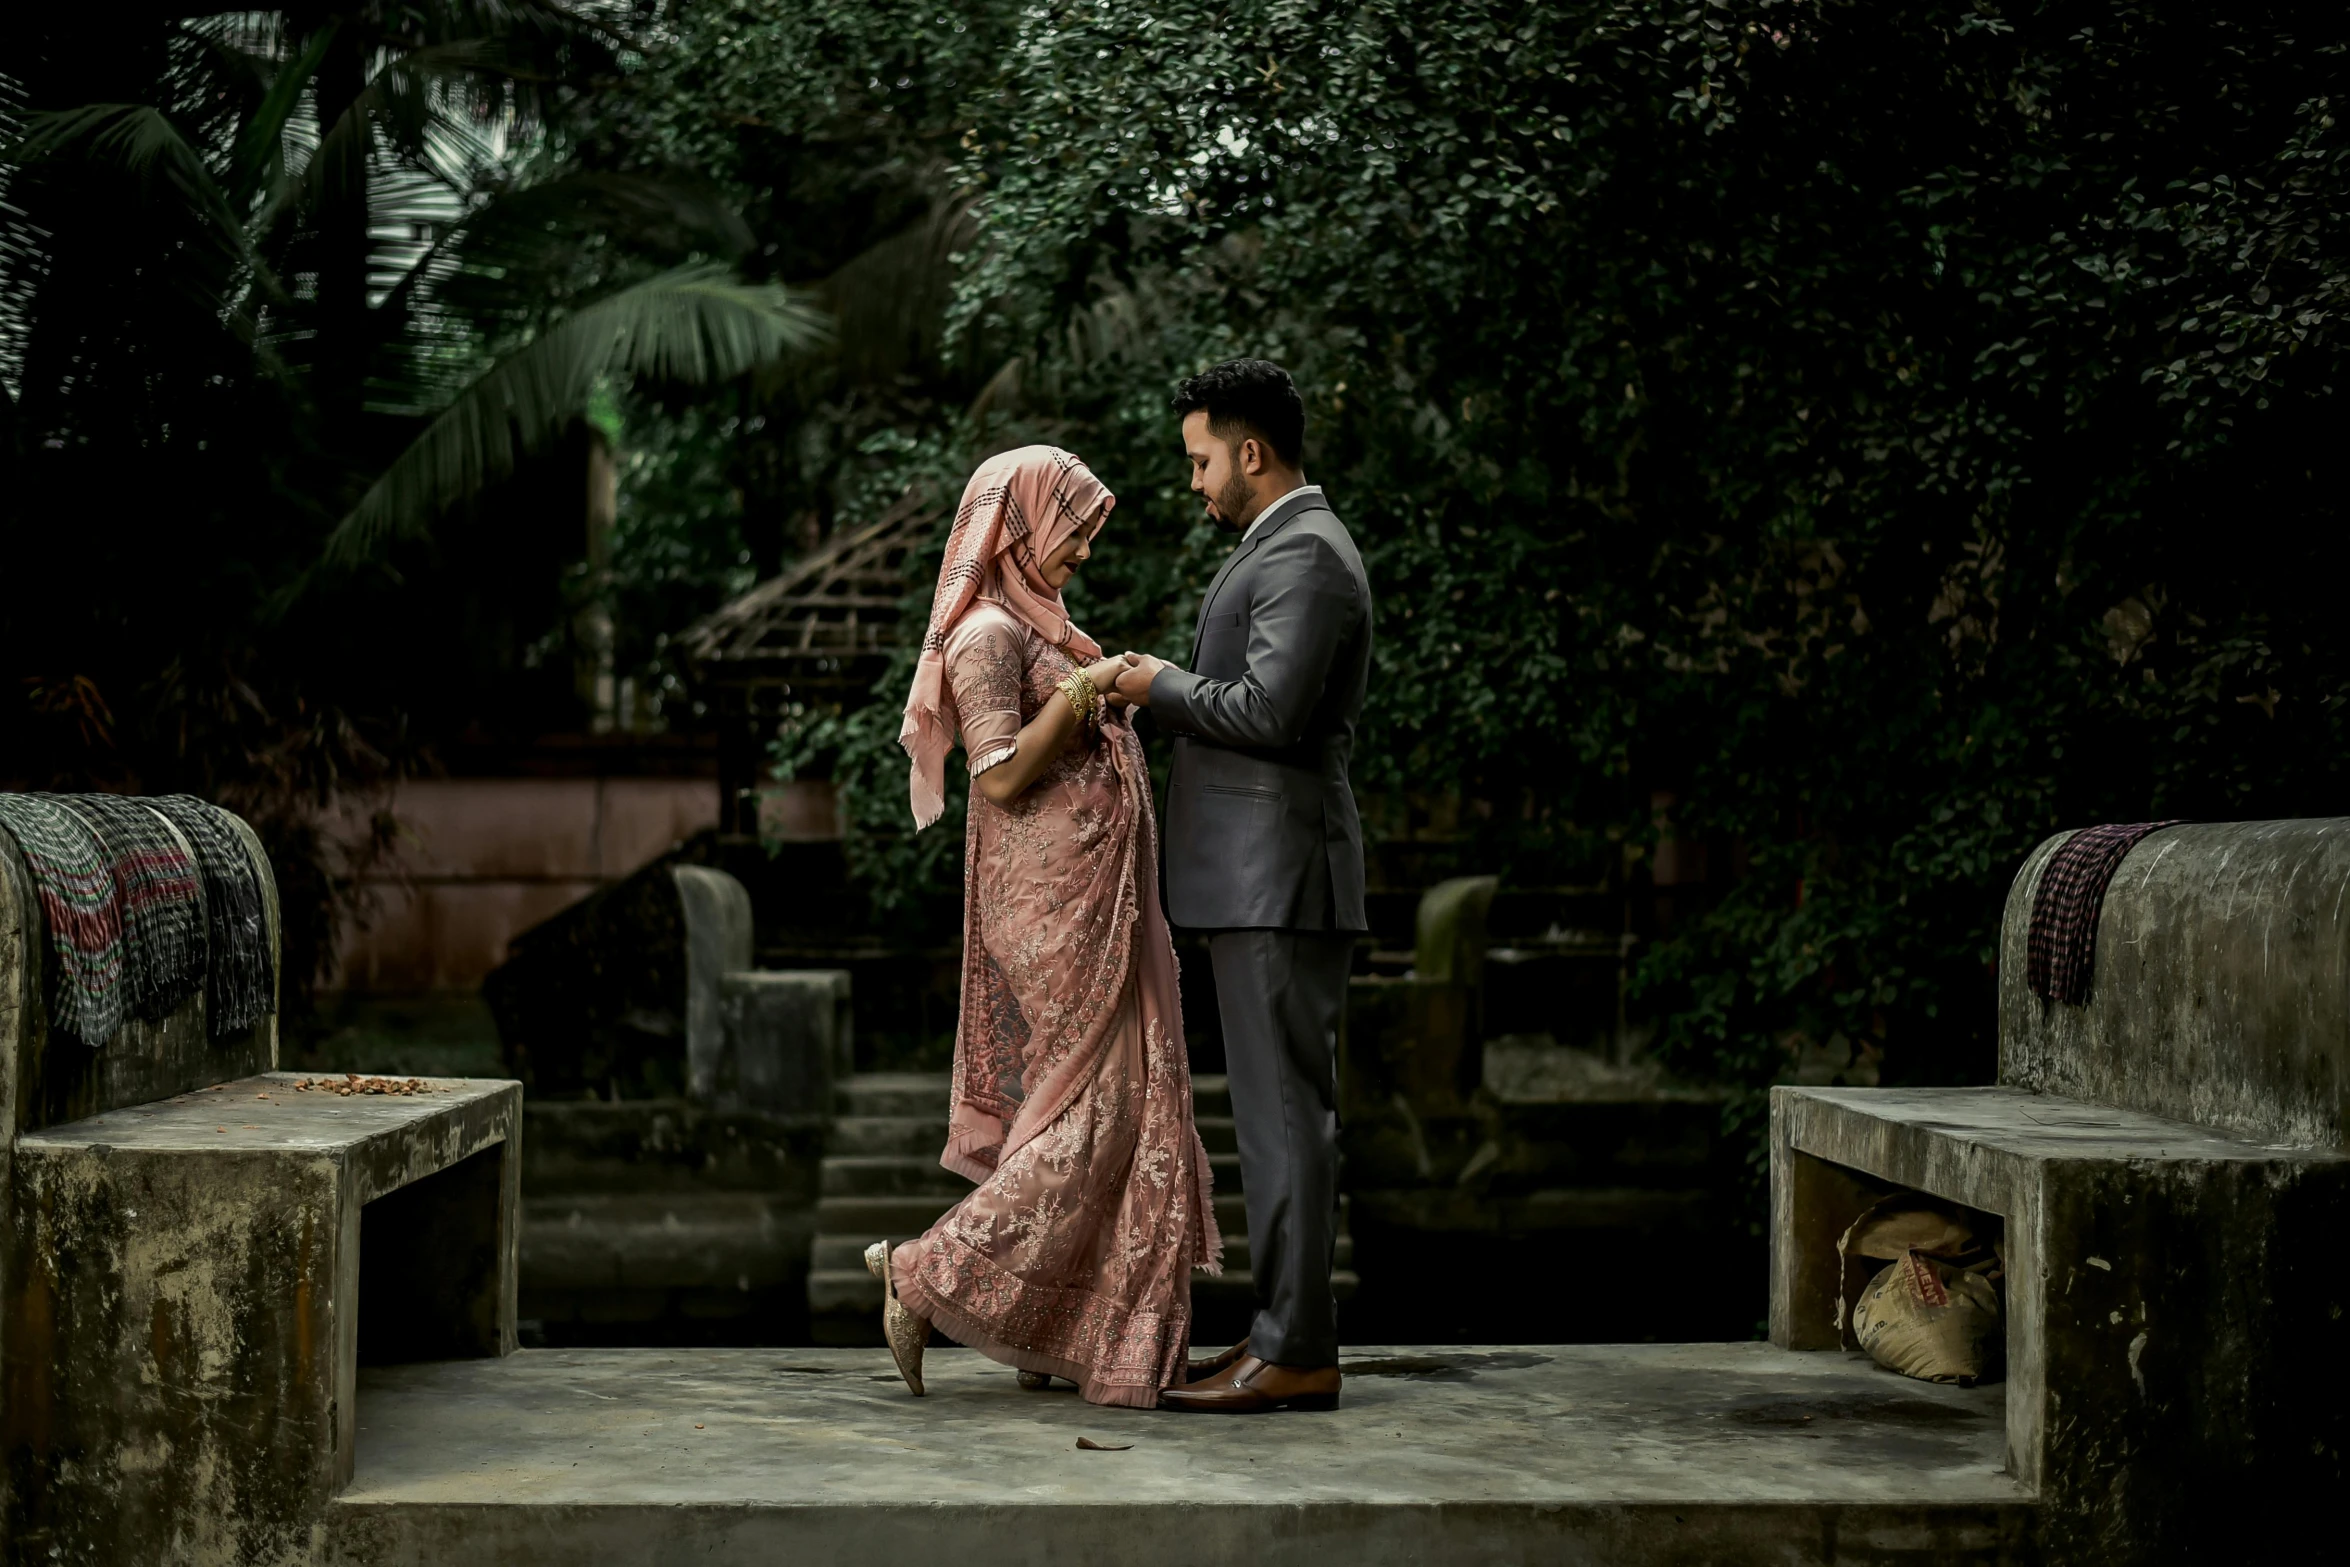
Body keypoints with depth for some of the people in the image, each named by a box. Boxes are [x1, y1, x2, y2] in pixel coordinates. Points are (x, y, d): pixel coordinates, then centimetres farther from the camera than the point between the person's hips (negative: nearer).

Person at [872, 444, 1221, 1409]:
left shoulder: (1040, 625, 19)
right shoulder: (986, 632, -11)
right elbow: (1001, 777, -18)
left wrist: (1133, 692, 15)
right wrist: (1082, 689, -18)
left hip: (1094, 901, 10)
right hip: (1051, 902, -10)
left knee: (1116, 1108, 8)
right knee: (1091, 1110, -10)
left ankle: (1056, 1336, 11)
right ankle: (927, 1275, -4)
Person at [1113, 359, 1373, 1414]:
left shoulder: (1304, 553, -13)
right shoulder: (1285, 547, 21)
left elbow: (1270, 710, -22)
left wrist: (1162, 686, -9)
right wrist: (1169, 693, 14)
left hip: (1278, 879, -11)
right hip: (1258, 878, 11)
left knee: (1287, 1109, -8)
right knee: (1279, 1110, 12)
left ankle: (1296, 1354, -5)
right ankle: (1286, 1334, 17)